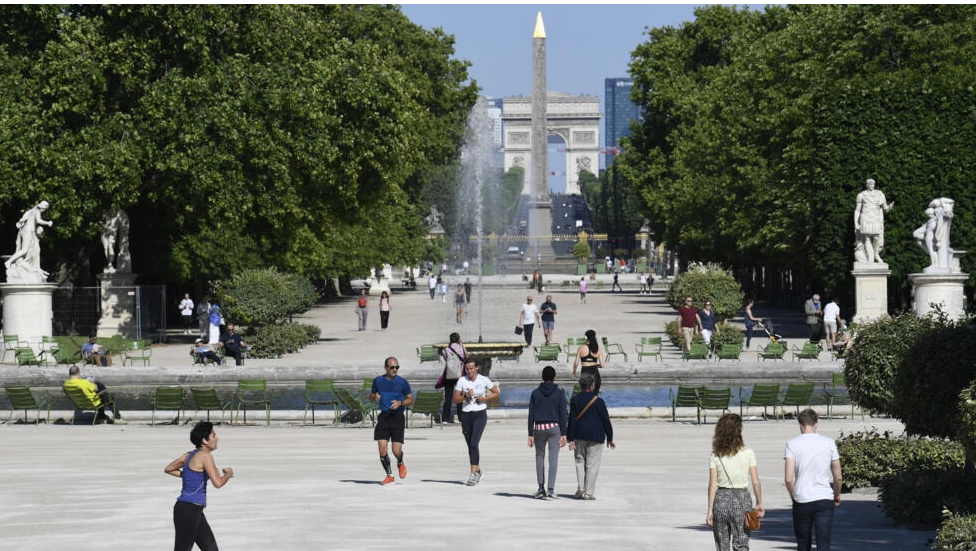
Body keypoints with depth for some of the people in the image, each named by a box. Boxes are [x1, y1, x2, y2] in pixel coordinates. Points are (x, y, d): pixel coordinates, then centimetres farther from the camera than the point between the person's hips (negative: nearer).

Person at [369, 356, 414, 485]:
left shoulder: (402, 382, 1)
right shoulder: (378, 381, 7)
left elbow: (411, 399, 7)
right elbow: (371, 398, 17)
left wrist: (400, 403, -13)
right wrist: (375, 398, -7)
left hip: (397, 417, -2)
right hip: (383, 417, 2)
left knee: (397, 451, -8)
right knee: (382, 448, -7)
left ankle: (400, 464, 29)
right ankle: (389, 475, 11)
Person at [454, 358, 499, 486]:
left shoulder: (484, 380, -2)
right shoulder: (462, 381, 1)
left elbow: (496, 393, 7)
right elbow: (455, 399, 3)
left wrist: (484, 398, -8)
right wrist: (466, 396, -15)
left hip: (480, 414, -3)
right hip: (466, 414, 3)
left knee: (474, 443, -17)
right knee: (470, 445, 10)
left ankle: (473, 474, -20)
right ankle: (478, 471, 28)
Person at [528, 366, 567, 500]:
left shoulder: (535, 393, 3)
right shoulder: (559, 393, -1)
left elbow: (531, 415, 1)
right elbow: (563, 414, -4)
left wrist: (530, 434, 3)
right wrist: (563, 434, -2)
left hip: (539, 428, 1)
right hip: (554, 428, -1)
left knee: (539, 456, 13)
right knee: (553, 458, -2)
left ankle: (541, 488, 9)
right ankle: (551, 489, -9)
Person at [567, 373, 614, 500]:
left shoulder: (574, 400, -1)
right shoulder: (598, 401, -6)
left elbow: (572, 421, -3)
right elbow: (606, 420, -3)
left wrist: (570, 439, -1)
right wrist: (610, 438, 6)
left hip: (580, 435, 2)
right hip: (596, 436, -2)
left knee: (580, 461, 16)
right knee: (592, 464, 2)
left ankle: (580, 487, 1)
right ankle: (589, 492, 0)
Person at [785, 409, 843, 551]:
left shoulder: (792, 444, -2)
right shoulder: (829, 443, 2)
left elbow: (789, 478, -8)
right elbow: (838, 477, 4)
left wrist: (793, 495, 11)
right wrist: (837, 495, 22)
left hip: (801, 500, 0)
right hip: (825, 499, 0)